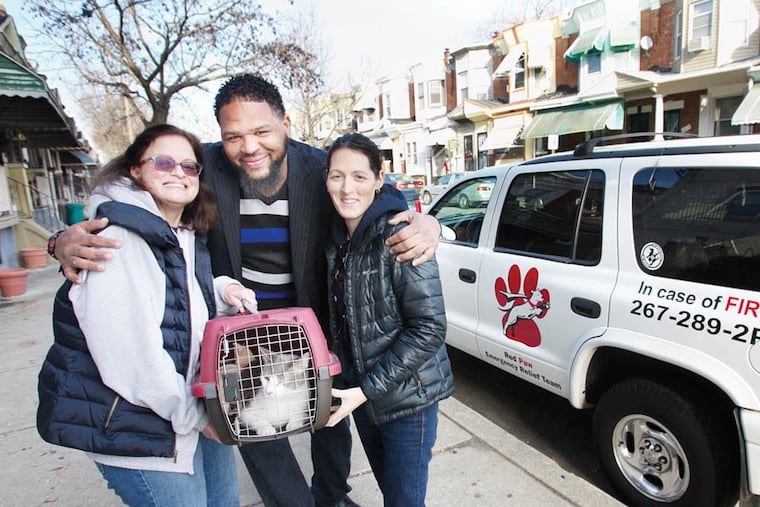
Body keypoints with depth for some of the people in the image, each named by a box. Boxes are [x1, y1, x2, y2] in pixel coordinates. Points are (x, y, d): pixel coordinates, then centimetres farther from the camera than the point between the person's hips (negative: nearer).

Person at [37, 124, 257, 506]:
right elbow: (129, 354, -27)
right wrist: (191, 415, -17)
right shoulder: (117, 240, -22)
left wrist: (222, 291, -3)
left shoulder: (187, 236, 6)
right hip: (132, 424, -8)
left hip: (190, 404, 9)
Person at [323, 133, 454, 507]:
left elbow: (429, 329, -22)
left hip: (407, 396, -6)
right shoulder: (338, 238, 0)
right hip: (359, 392, 6)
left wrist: (367, 390, -21)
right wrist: (353, 387, 2)